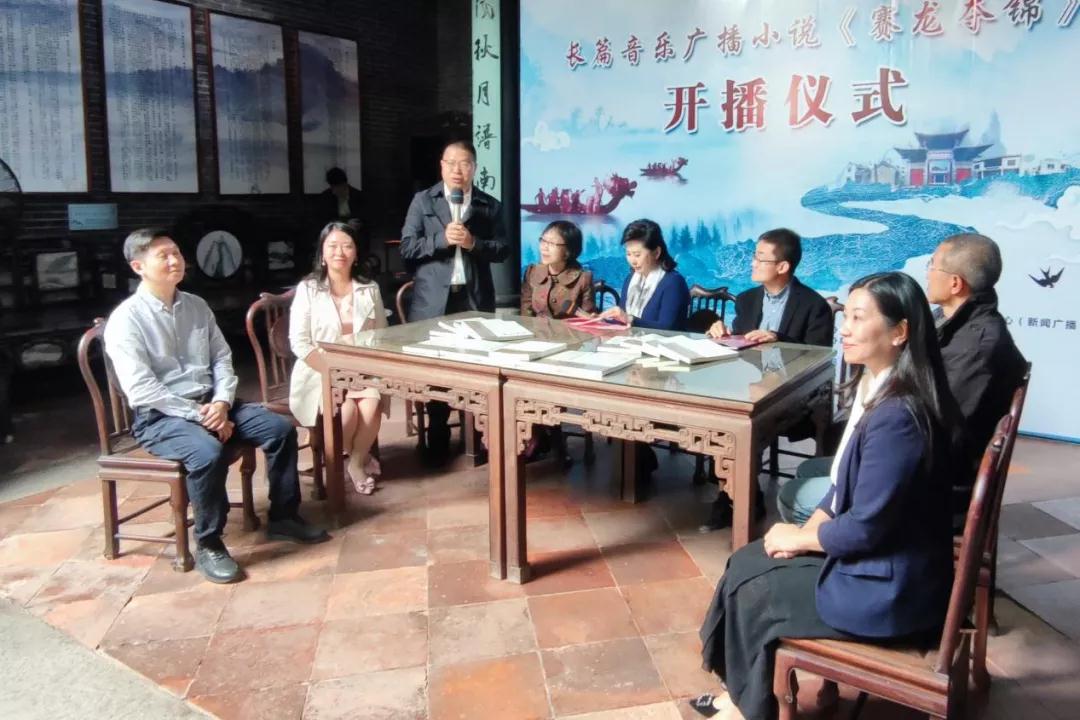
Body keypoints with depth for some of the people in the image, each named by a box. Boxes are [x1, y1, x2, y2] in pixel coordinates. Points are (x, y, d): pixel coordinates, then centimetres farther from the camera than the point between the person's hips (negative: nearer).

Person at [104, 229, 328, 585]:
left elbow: (222, 358, 9)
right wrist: (198, 414, -21)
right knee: (208, 452, -35)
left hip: (211, 404, 7)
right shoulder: (126, 319, -10)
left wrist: (221, 403, -10)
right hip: (159, 416, -6)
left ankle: (283, 517, 7)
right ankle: (208, 545, -14)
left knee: (281, 429, -9)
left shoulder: (196, 306, 10)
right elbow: (140, 389, -17)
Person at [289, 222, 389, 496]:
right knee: (346, 411, -30)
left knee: (371, 406, -29)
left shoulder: (370, 289, 7)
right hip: (320, 373, -2)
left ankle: (356, 462, -2)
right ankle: (362, 458, 3)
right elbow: (300, 343, -7)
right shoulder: (307, 289, -2)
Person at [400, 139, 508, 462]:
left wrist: (473, 243, -13)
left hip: (475, 299, 1)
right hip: (434, 300, 0)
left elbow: (502, 250, 4)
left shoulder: (490, 205, 9)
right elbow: (407, 247, -1)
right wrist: (442, 238, -15)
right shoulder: (422, 201, 6)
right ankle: (437, 438, 18)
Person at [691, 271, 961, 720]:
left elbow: (867, 526, -26)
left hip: (888, 588, -9)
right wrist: (810, 528, -2)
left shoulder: (897, 416, -28)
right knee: (745, 563, 8)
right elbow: (847, 485, 13)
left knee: (748, 592, 1)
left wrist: (798, 537, -9)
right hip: (875, 562, 9)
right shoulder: (877, 389, 4)